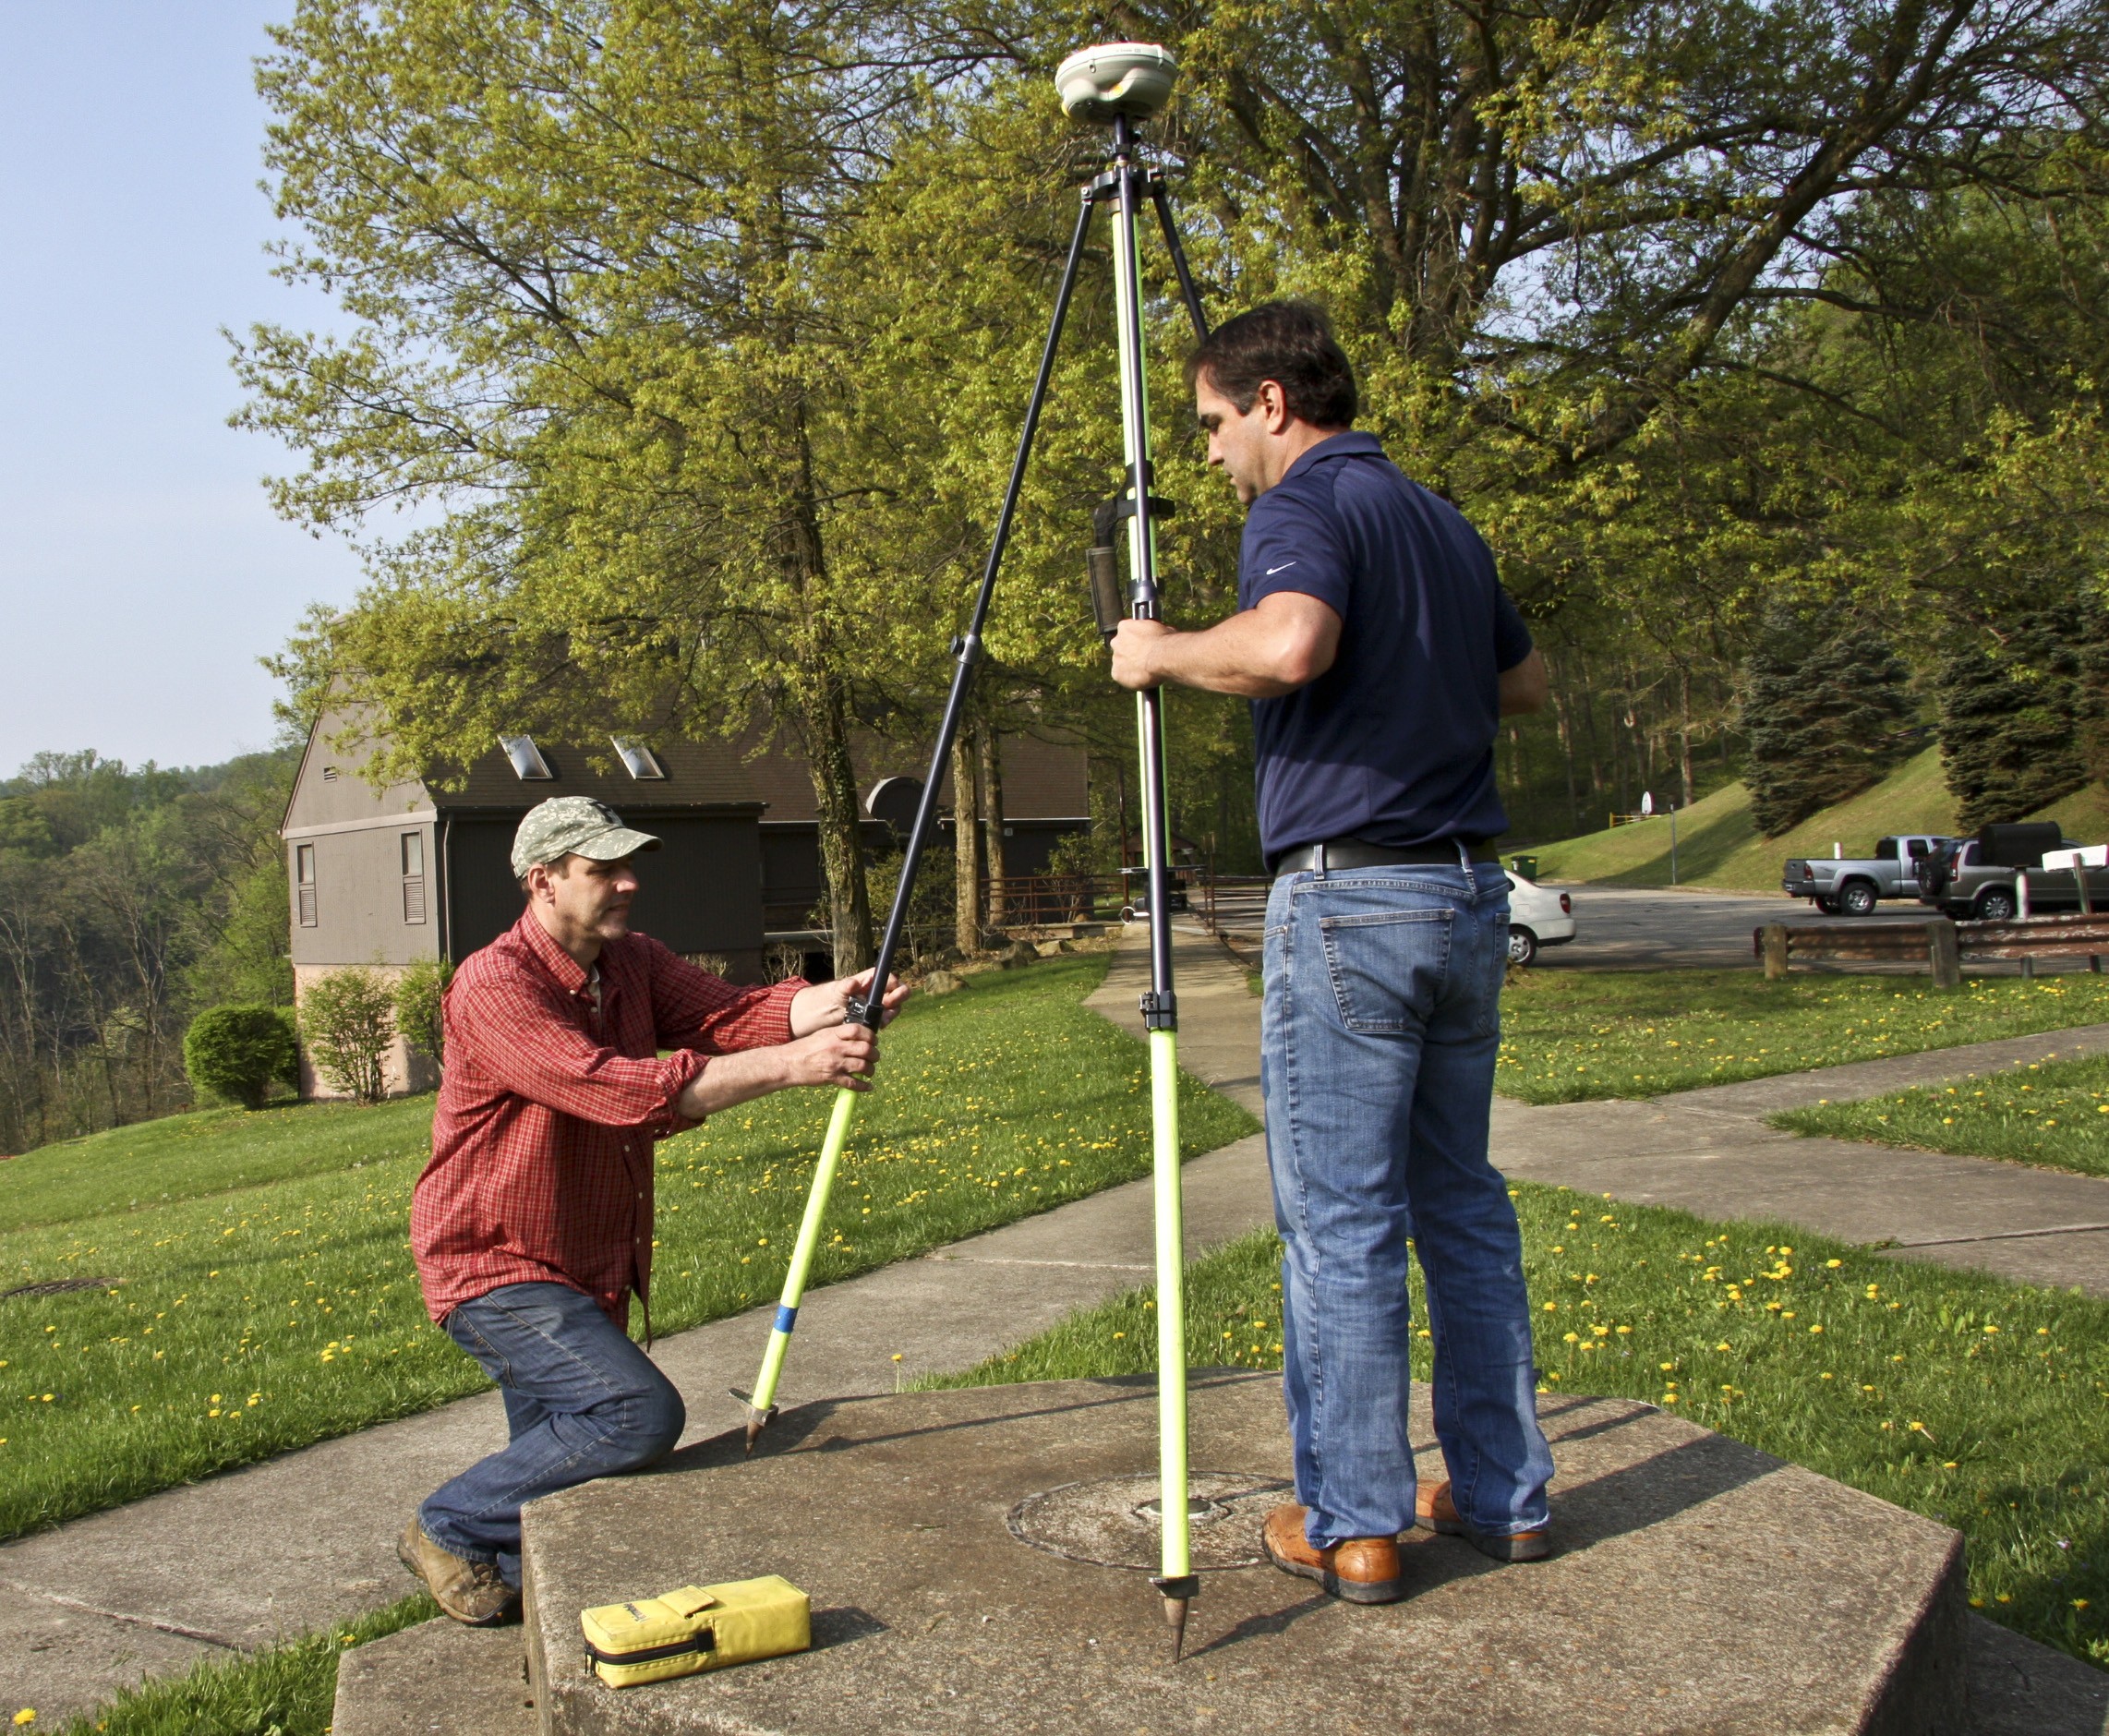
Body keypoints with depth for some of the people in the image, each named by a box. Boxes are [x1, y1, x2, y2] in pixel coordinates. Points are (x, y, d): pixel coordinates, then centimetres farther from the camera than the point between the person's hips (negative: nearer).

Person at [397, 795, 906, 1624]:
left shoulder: (634, 962, 5)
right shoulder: (494, 985, -21)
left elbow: (728, 1012, -9)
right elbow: (612, 1088, -33)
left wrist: (829, 1003, -31)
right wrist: (790, 1066, -37)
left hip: (589, 1275, 9)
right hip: (498, 1271, -8)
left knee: (558, 1453, 17)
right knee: (639, 1414, -22)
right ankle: (451, 1527, -3)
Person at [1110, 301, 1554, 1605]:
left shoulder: (1305, 506, -9)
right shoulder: (1447, 523, 17)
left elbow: (1289, 644, -30)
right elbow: (1527, 684, 27)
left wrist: (1165, 653, -13)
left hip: (1352, 897, -8)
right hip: (1471, 894, 8)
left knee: (1341, 1225, -1)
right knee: (1464, 1205, 15)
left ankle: (1354, 1526, 6)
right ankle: (1506, 1492, 21)